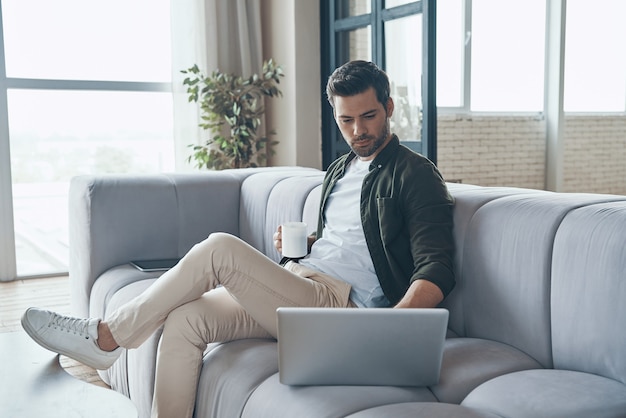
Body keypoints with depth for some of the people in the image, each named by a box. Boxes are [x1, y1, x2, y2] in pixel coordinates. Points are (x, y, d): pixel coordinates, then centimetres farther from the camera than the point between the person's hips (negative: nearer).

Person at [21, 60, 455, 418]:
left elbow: (435, 268, -12)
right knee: (185, 319, -16)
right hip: (298, 286, 8)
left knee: (219, 247, -25)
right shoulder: (339, 170, 23)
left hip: (338, 306, -8)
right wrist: (300, 242, 8)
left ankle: (106, 337, -10)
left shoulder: (416, 175, -2)